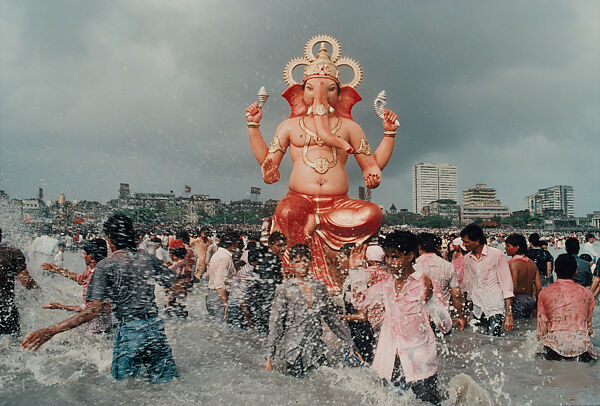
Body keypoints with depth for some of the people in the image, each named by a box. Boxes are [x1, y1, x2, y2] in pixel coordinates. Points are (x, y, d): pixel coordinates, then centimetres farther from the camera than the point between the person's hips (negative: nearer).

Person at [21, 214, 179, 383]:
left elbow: (93, 310, -15)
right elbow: (176, 283, 12)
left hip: (129, 331, -4)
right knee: (168, 384, 11)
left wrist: (52, 330, -15)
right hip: (155, 327, 4)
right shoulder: (149, 259, 5)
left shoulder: (106, 265, -6)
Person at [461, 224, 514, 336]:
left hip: (496, 309, -5)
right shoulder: (467, 259, 9)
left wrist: (509, 314, -11)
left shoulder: (497, 254, -6)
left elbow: (507, 284, -6)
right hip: (477, 309, 5)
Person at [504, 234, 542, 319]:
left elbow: (513, 288, -19)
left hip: (518, 300, -7)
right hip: (530, 300, 7)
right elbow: (539, 287, 9)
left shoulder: (513, 263, -13)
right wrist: (535, 306, 18)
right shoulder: (532, 263, 9)